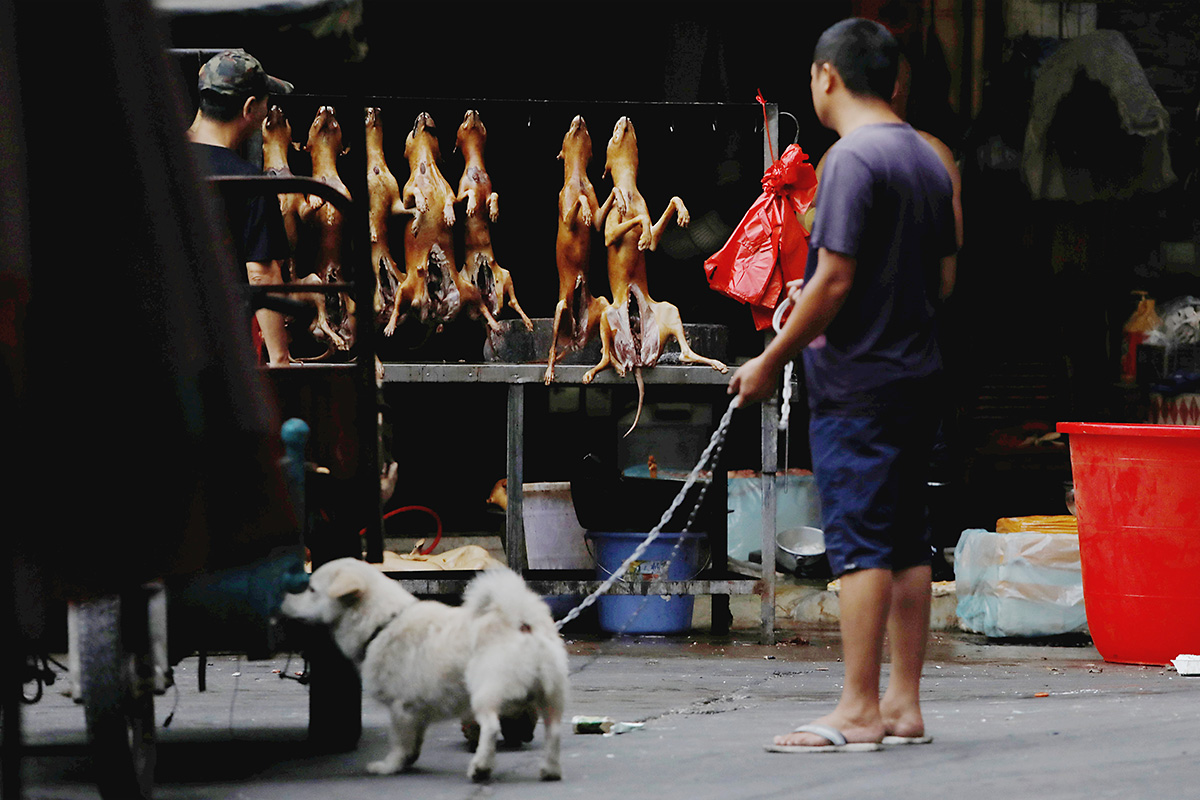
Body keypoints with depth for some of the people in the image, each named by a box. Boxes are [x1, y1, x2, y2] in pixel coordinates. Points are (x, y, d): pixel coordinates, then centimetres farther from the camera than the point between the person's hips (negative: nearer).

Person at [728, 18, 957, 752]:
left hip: (858, 381, -9)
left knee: (861, 543, -7)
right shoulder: (928, 159, 12)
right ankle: (905, 705, 13)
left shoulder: (854, 159, -14)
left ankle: (859, 711, -6)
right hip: (919, 374, 9)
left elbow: (834, 281, -19)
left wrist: (771, 361, -10)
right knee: (907, 540, 10)